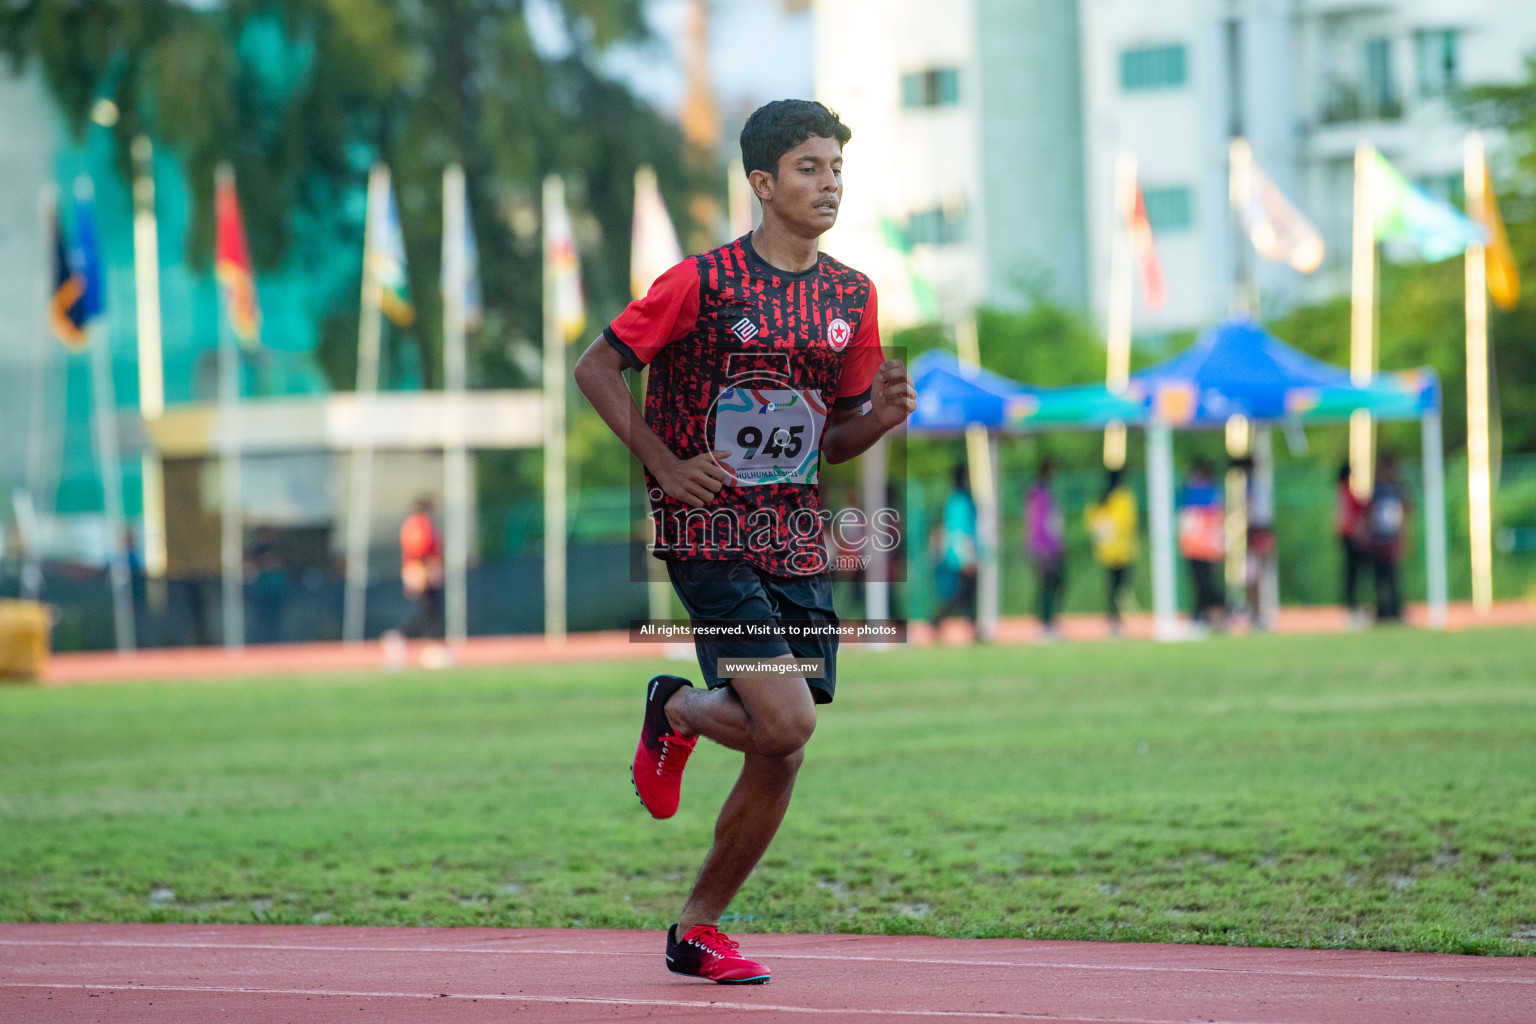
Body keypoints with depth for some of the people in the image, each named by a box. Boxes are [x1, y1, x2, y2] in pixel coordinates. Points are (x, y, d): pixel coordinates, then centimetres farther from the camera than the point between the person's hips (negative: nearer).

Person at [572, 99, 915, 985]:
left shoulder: (853, 297, 8)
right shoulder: (704, 281, -8)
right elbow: (596, 368, -2)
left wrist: (883, 415, -7)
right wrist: (665, 464, -11)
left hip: (799, 543, 6)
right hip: (709, 536, -6)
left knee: (780, 761, 2)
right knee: (786, 722, -19)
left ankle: (698, 929, 18)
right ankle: (677, 710, 14)